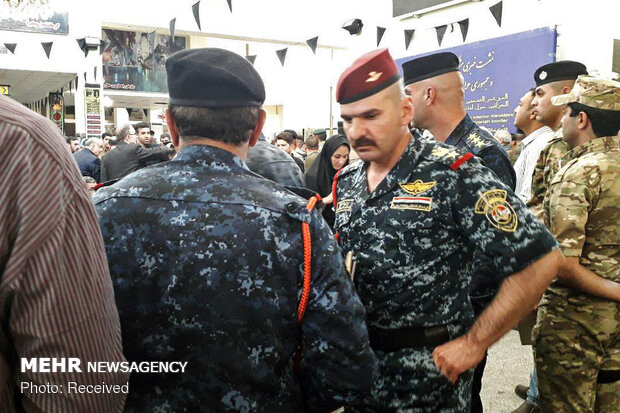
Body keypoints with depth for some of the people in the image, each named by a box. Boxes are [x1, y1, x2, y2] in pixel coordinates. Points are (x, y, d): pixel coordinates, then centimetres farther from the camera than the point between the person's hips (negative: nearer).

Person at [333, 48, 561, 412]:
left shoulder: (453, 174, -17)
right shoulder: (346, 182, 4)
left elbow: (541, 260, -18)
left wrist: (473, 344, -15)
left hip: (428, 372, -5)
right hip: (356, 362, 6)